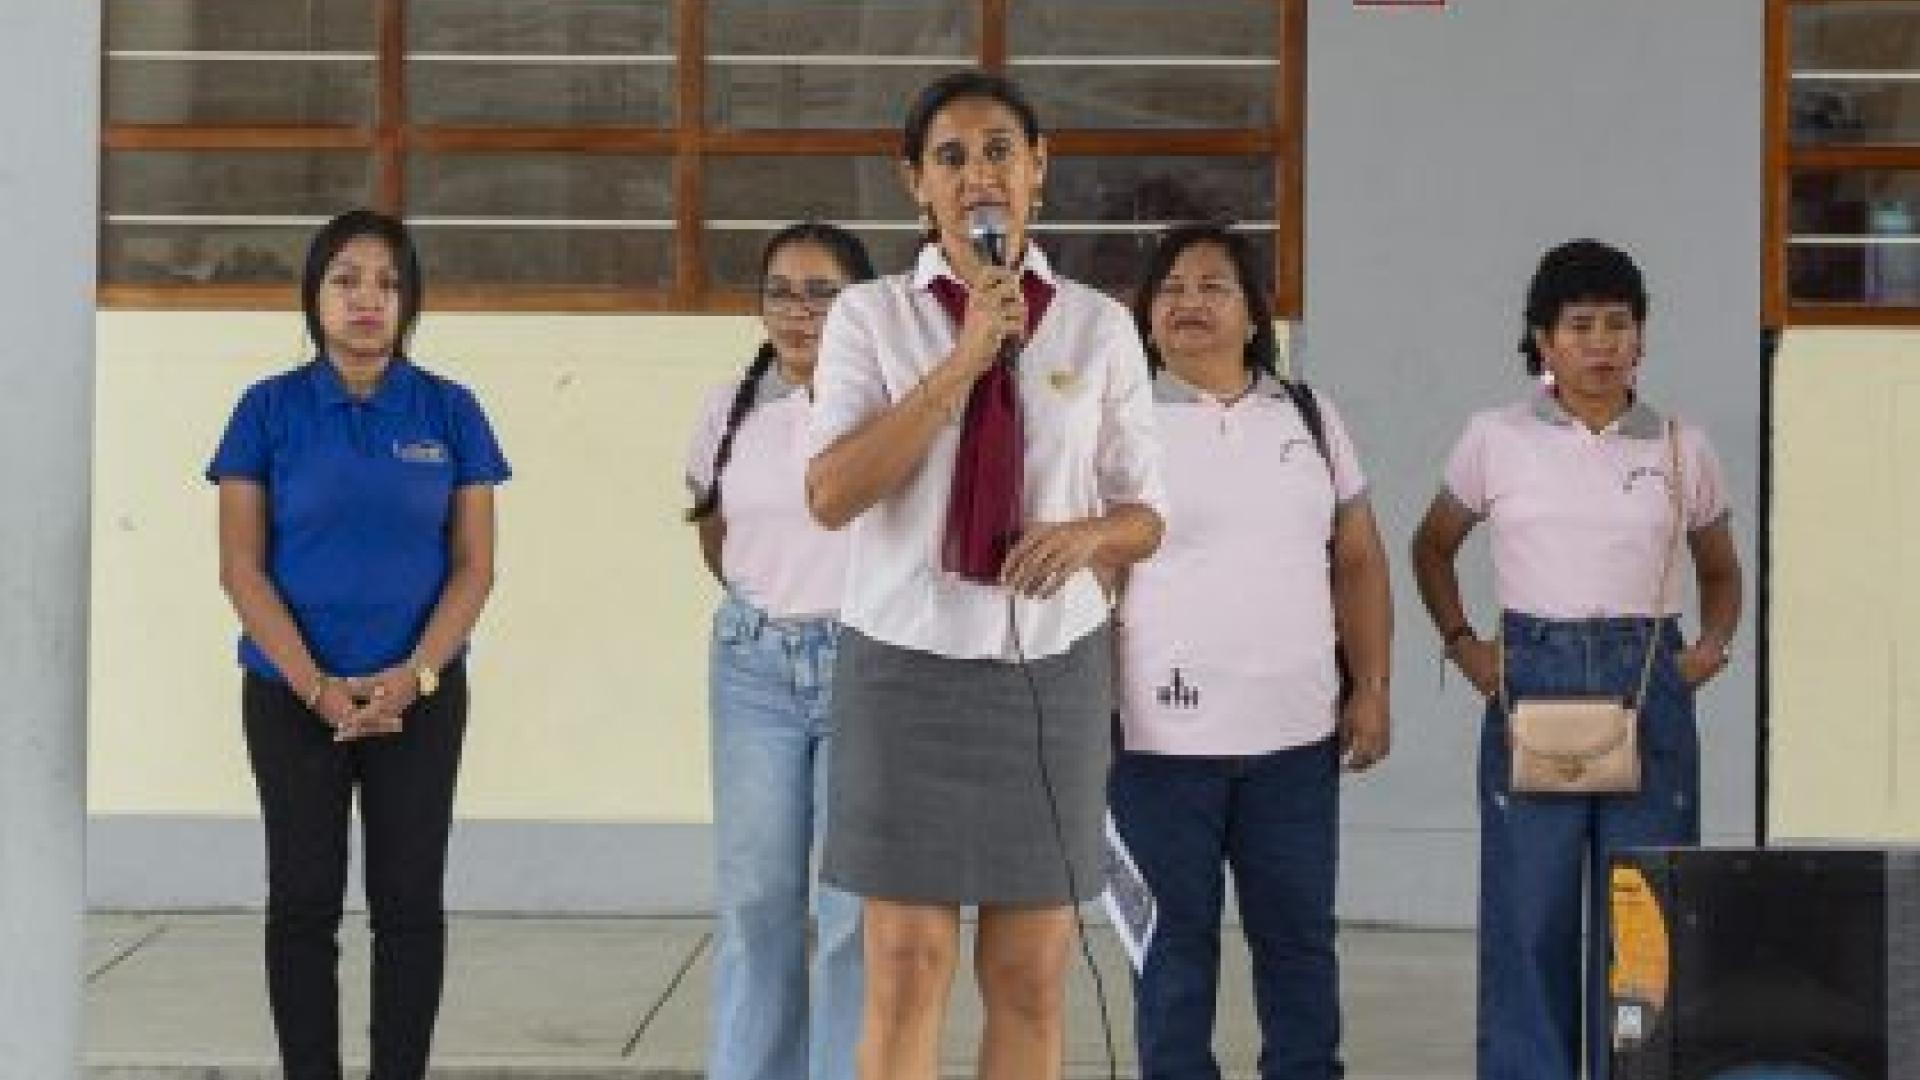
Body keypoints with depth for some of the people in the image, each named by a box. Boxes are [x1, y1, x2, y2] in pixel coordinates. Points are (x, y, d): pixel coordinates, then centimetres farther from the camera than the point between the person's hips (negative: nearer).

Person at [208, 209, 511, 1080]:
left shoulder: (450, 411, 2)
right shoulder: (270, 409, -1)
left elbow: (474, 565, 1)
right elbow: (242, 568, -4)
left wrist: (415, 675, -14)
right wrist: (320, 689, -13)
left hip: (420, 695, 1)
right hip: (292, 695, -1)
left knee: (409, 902, 4)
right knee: (304, 901, 4)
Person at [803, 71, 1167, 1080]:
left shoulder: (1099, 326, 3)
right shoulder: (870, 315, -2)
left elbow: (1144, 513, 9)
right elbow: (831, 494, -15)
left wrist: (1085, 535, -15)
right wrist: (966, 359, -18)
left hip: (1051, 668, 2)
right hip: (907, 665, -2)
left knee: (1030, 978, 8)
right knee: (907, 969, 1)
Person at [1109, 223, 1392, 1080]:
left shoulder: (1309, 417, 11)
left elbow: (1358, 561, 12)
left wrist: (1372, 688, 5)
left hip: (1295, 732, 3)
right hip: (1162, 735, -3)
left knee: (1299, 936, 9)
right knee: (1174, 942, 4)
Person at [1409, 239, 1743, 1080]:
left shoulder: (1681, 448, 6)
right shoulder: (1496, 441, 3)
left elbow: (1720, 570, 19)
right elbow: (1432, 547, 17)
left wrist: (1713, 645, 1)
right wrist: (1460, 642, 4)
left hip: (1649, 687, 1)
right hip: (1531, 682, -1)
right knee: (1529, 913, 0)